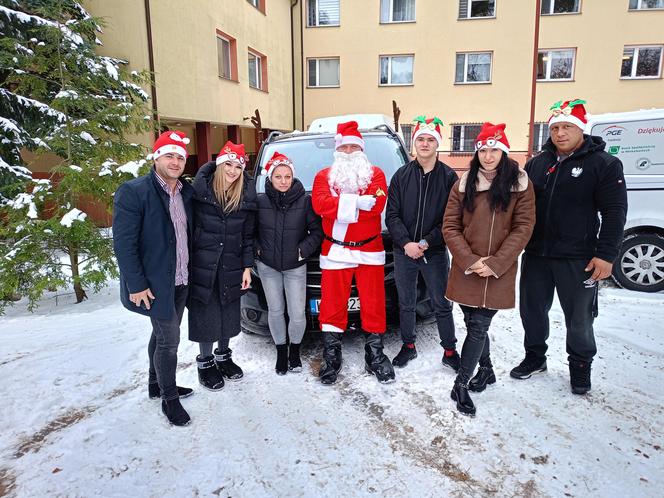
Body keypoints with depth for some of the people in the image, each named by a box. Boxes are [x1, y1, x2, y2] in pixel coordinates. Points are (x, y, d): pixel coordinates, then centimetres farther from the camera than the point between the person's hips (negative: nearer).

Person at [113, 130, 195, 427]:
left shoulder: (186, 192, 6)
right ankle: (169, 398, 20)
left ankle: (156, 385, 38)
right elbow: (123, 243, -16)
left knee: (163, 334, 20)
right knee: (169, 339, 0)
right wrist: (137, 285, -18)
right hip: (154, 284, -7)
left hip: (181, 280, 7)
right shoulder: (133, 191, -14)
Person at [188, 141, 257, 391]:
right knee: (206, 314, 5)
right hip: (202, 264, -3)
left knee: (229, 313, 13)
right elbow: (188, 225, -5)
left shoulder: (246, 196, 1)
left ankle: (223, 356, 35)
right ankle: (205, 362, 25)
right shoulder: (200, 189, -8)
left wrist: (247, 267, 1)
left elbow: (248, 235, 5)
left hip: (231, 265, 3)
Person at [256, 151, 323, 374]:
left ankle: (294, 350, 26)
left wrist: (303, 249, -12)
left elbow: (317, 231, -3)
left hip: (296, 266, -1)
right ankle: (281, 352, 30)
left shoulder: (305, 201, -8)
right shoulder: (260, 201, -4)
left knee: (297, 314, 0)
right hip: (268, 266, 2)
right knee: (275, 311, 11)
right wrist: (257, 248, -4)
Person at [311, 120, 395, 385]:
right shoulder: (324, 176, 9)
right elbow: (320, 204, -13)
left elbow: (377, 205, -13)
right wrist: (358, 202, -19)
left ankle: (375, 356, 22)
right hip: (335, 251, 0)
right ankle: (331, 358, 20)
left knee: (374, 304, 7)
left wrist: (340, 205, -15)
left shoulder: (375, 174, 7)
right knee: (332, 305, 6)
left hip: (370, 250, 0)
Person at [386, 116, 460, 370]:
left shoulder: (449, 177, -2)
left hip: (435, 253, -2)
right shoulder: (402, 175, 3)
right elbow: (391, 215, -1)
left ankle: (449, 351, 24)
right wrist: (406, 243, -14)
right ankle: (408, 346, 31)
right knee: (406, 303, 14)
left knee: (442, 305, 8)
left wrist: (427, 242, -16)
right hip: (404, 252, 2)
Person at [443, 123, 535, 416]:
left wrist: (495, 263, -15)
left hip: (499, 271, -2)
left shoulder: (520, 184, -2)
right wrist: (469, 261, -12)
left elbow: (523, 228, -7)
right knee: (474, 325, 12)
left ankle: (461, 385, 11)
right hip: (466, 269, 2)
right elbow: (450, 226, -1)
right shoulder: (464, 183, 3)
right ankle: (486, 369, 37)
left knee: (479, 326, -3)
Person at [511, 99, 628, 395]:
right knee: (532, 310, 14)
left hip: (577, 259, -4)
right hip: (535, 255, 4)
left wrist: (606, 254, -15)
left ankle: (580, 367, 32)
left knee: (579, 318, 9)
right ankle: (535, 358, 34)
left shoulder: (604, 164, -5)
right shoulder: (537, 164, 8)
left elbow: (615, 212, -8)